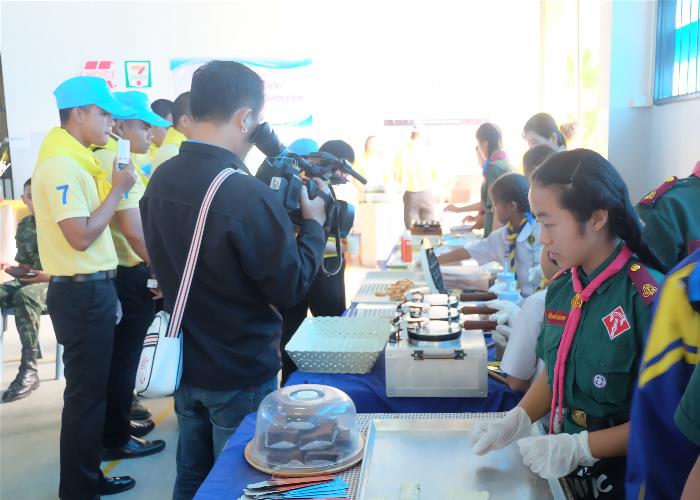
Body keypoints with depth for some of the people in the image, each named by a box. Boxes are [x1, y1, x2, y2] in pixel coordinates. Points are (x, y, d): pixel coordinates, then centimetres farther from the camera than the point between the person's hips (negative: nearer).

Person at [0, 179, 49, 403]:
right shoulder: (23, 227, 15)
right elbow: (25, 266, 18)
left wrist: (50, 276, -20)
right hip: (29, 281, 6)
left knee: (25, 296, -37)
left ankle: (29, 369, -33)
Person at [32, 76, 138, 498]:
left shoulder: (74, 161, 13)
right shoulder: (61, 164, -18)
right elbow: (81, 237, -24)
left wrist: (107, 290, 16)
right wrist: (118, 188, -14)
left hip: (93, 289, 10)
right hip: (81, 293, -10)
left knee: (95, 390, 17)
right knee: (86, 393, 0)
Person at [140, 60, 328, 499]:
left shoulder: (160, 181, -3)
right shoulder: (248, 195, -27)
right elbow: (292, 289, -18)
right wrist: (314, 223, -3)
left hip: (186, 364, 7)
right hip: (241, 374, -6)